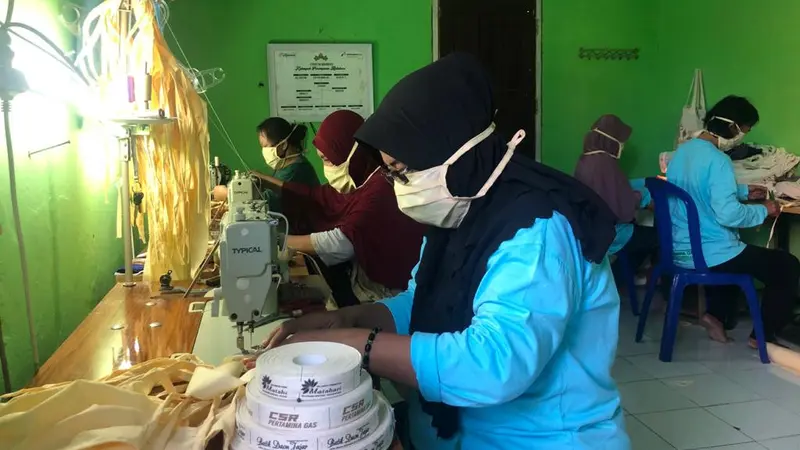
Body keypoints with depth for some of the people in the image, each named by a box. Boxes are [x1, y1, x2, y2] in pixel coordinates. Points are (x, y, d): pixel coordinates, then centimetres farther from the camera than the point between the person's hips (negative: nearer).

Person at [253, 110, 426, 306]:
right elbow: (320, 197, 15)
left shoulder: (381, 188, -23)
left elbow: (341, 243, -27)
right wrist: (264, 181, 16)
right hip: (365, 280, 8)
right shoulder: (361, 178, 5)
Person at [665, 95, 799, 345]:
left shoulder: (682, 151, 6)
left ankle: (716, 314, 26)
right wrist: (764, 210, -13)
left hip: (680, 250, 9)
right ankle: (763, 336, 17)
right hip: (709, 254, -9)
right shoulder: (717, 160, -21)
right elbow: (728, 215, -30)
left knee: (737, 252, 38)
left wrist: (743, 192, 19)